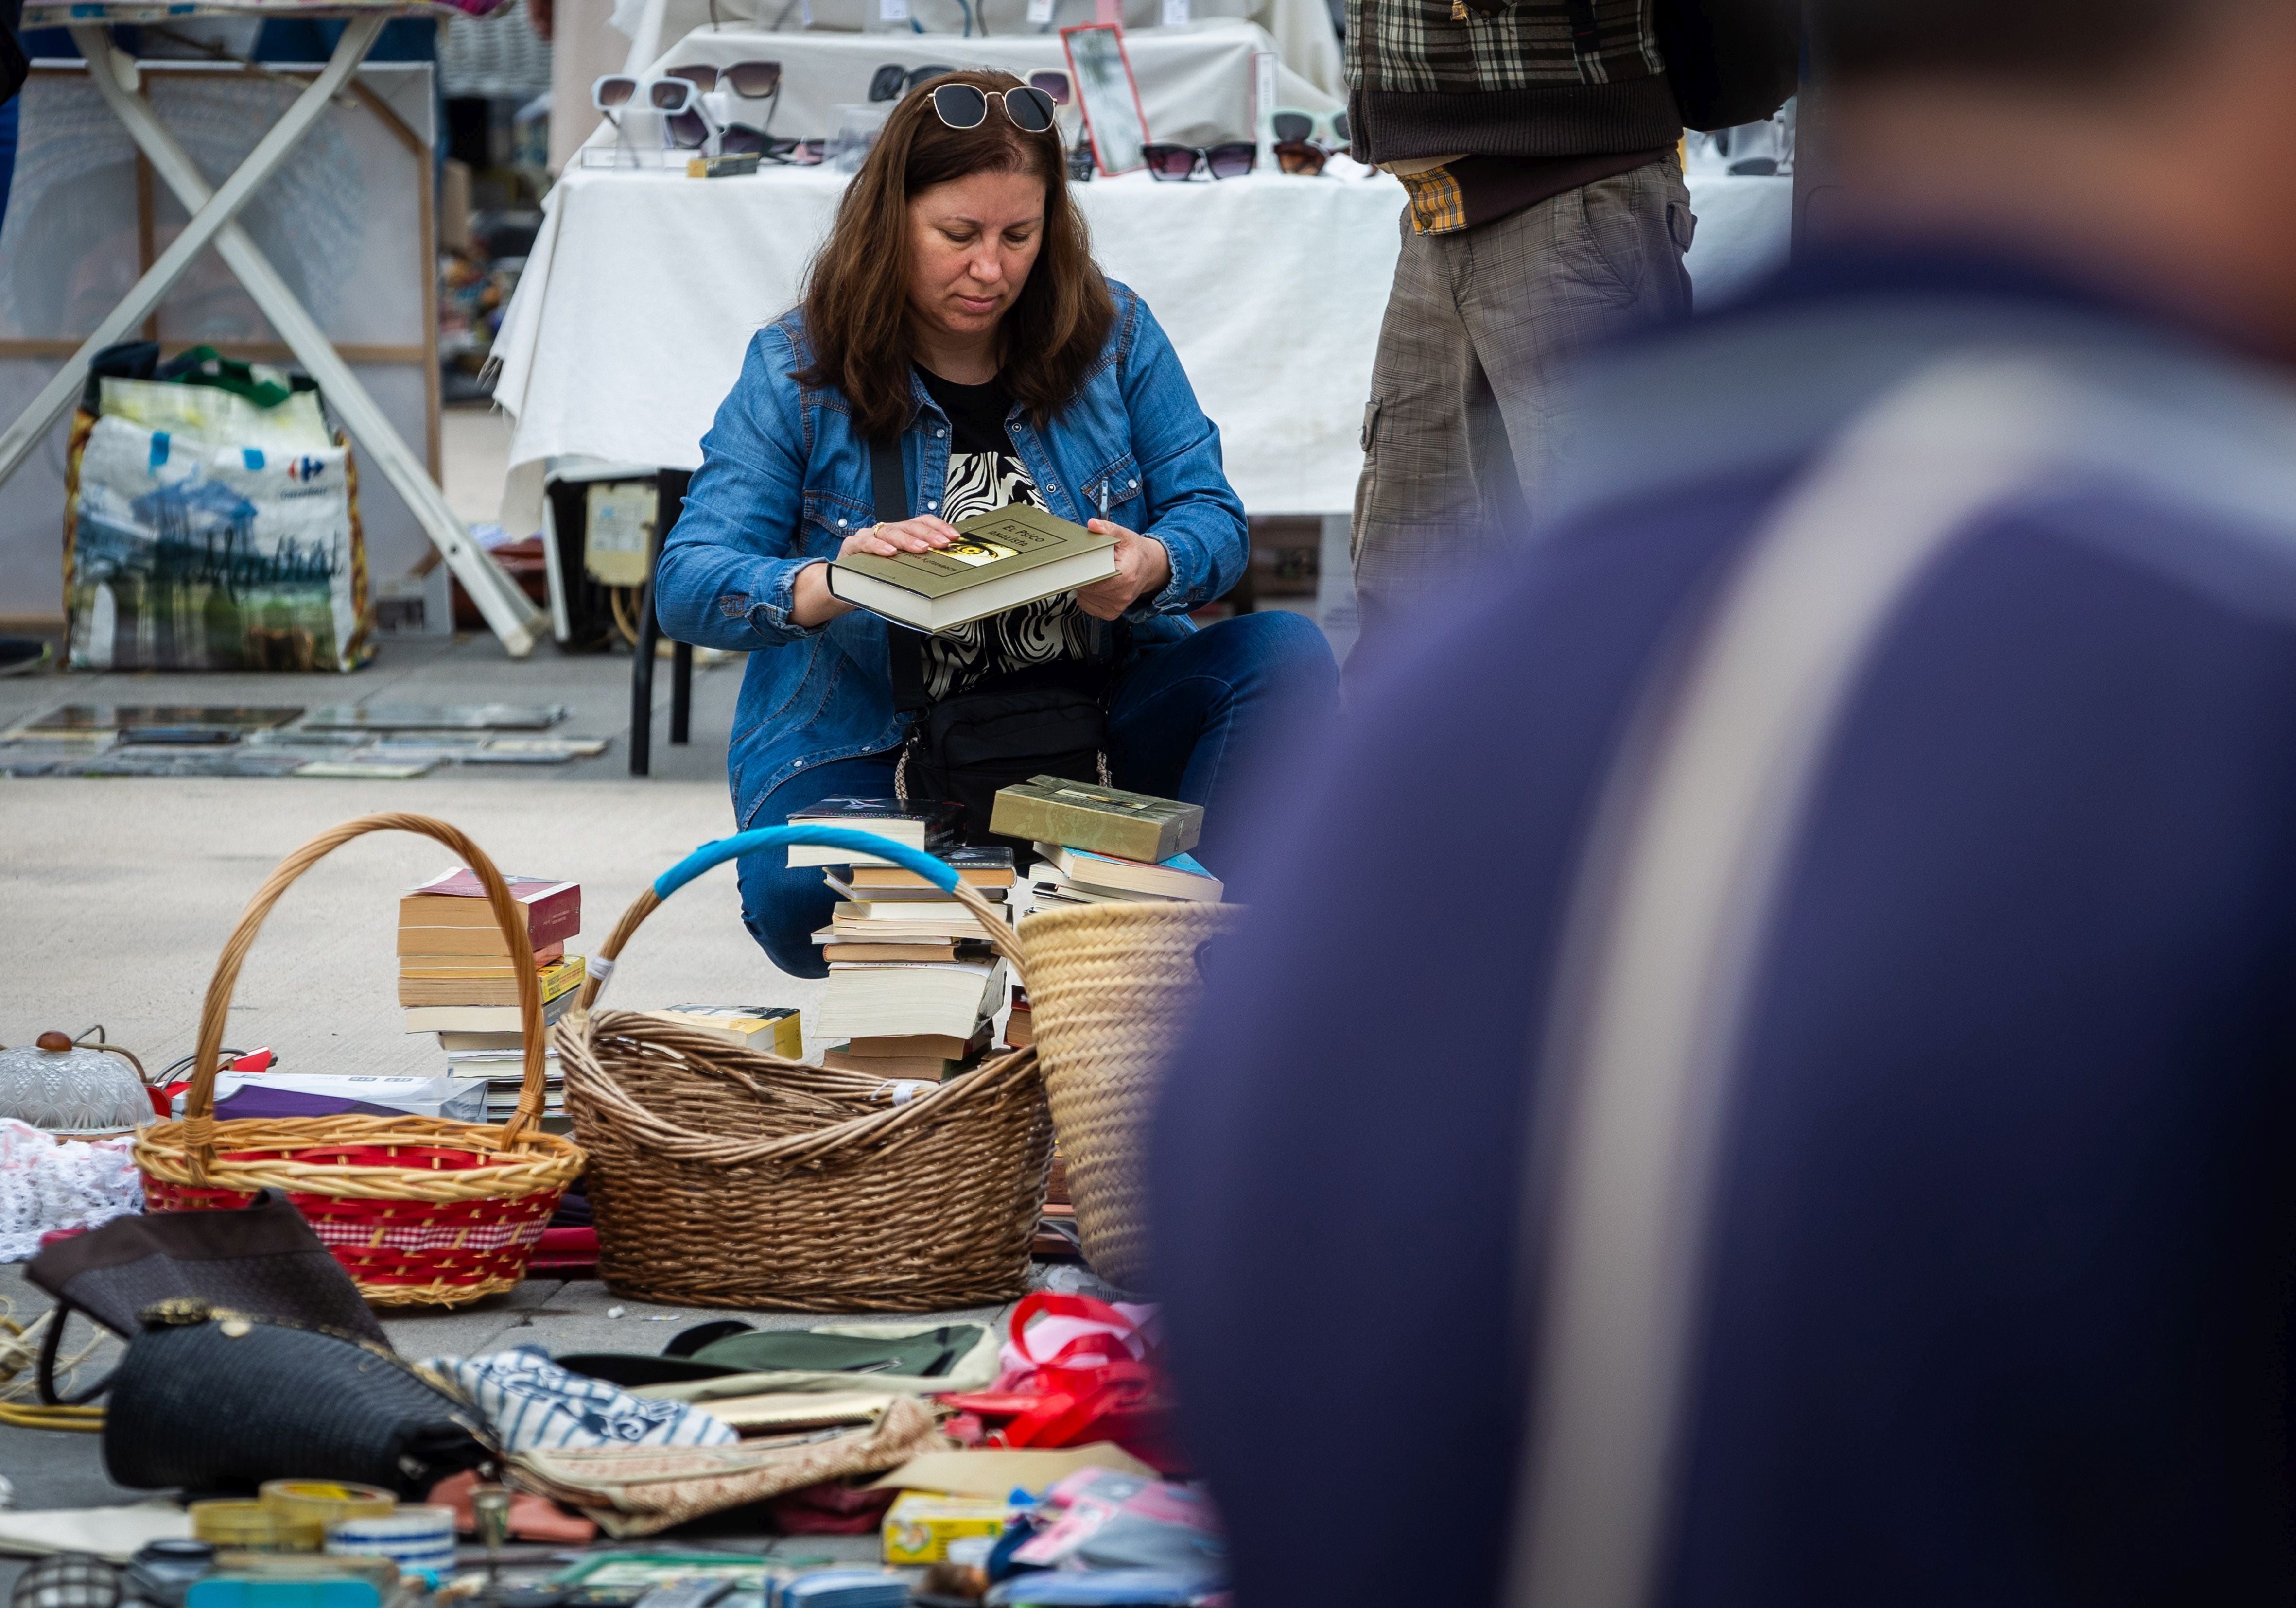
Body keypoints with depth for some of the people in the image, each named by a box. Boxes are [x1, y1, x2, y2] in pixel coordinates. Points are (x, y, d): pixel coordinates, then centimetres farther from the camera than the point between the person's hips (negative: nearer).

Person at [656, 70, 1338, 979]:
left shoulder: (1113, 334, 3)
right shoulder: (796, 374, -4)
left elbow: (1214, 518, 2)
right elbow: (687, 585, -10)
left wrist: (1153, 568, -24)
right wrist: (826, 584, -33)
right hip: (873, 753, -3)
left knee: (1287, 654, -21)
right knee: (798, 894, -34)